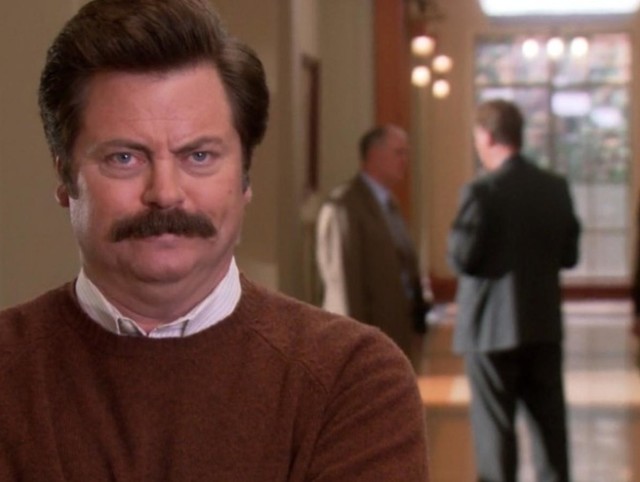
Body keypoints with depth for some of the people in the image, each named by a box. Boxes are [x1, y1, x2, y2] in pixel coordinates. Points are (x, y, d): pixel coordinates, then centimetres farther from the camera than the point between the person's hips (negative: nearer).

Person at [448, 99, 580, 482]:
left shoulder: (482, 192, -16)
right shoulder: (556, 188, 2)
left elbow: (463, 259, -16)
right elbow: (569, 255, 6)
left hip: (493, 328, -5)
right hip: (545, 325, 5)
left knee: (495, 425, 4)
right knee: (549, 420, 12)